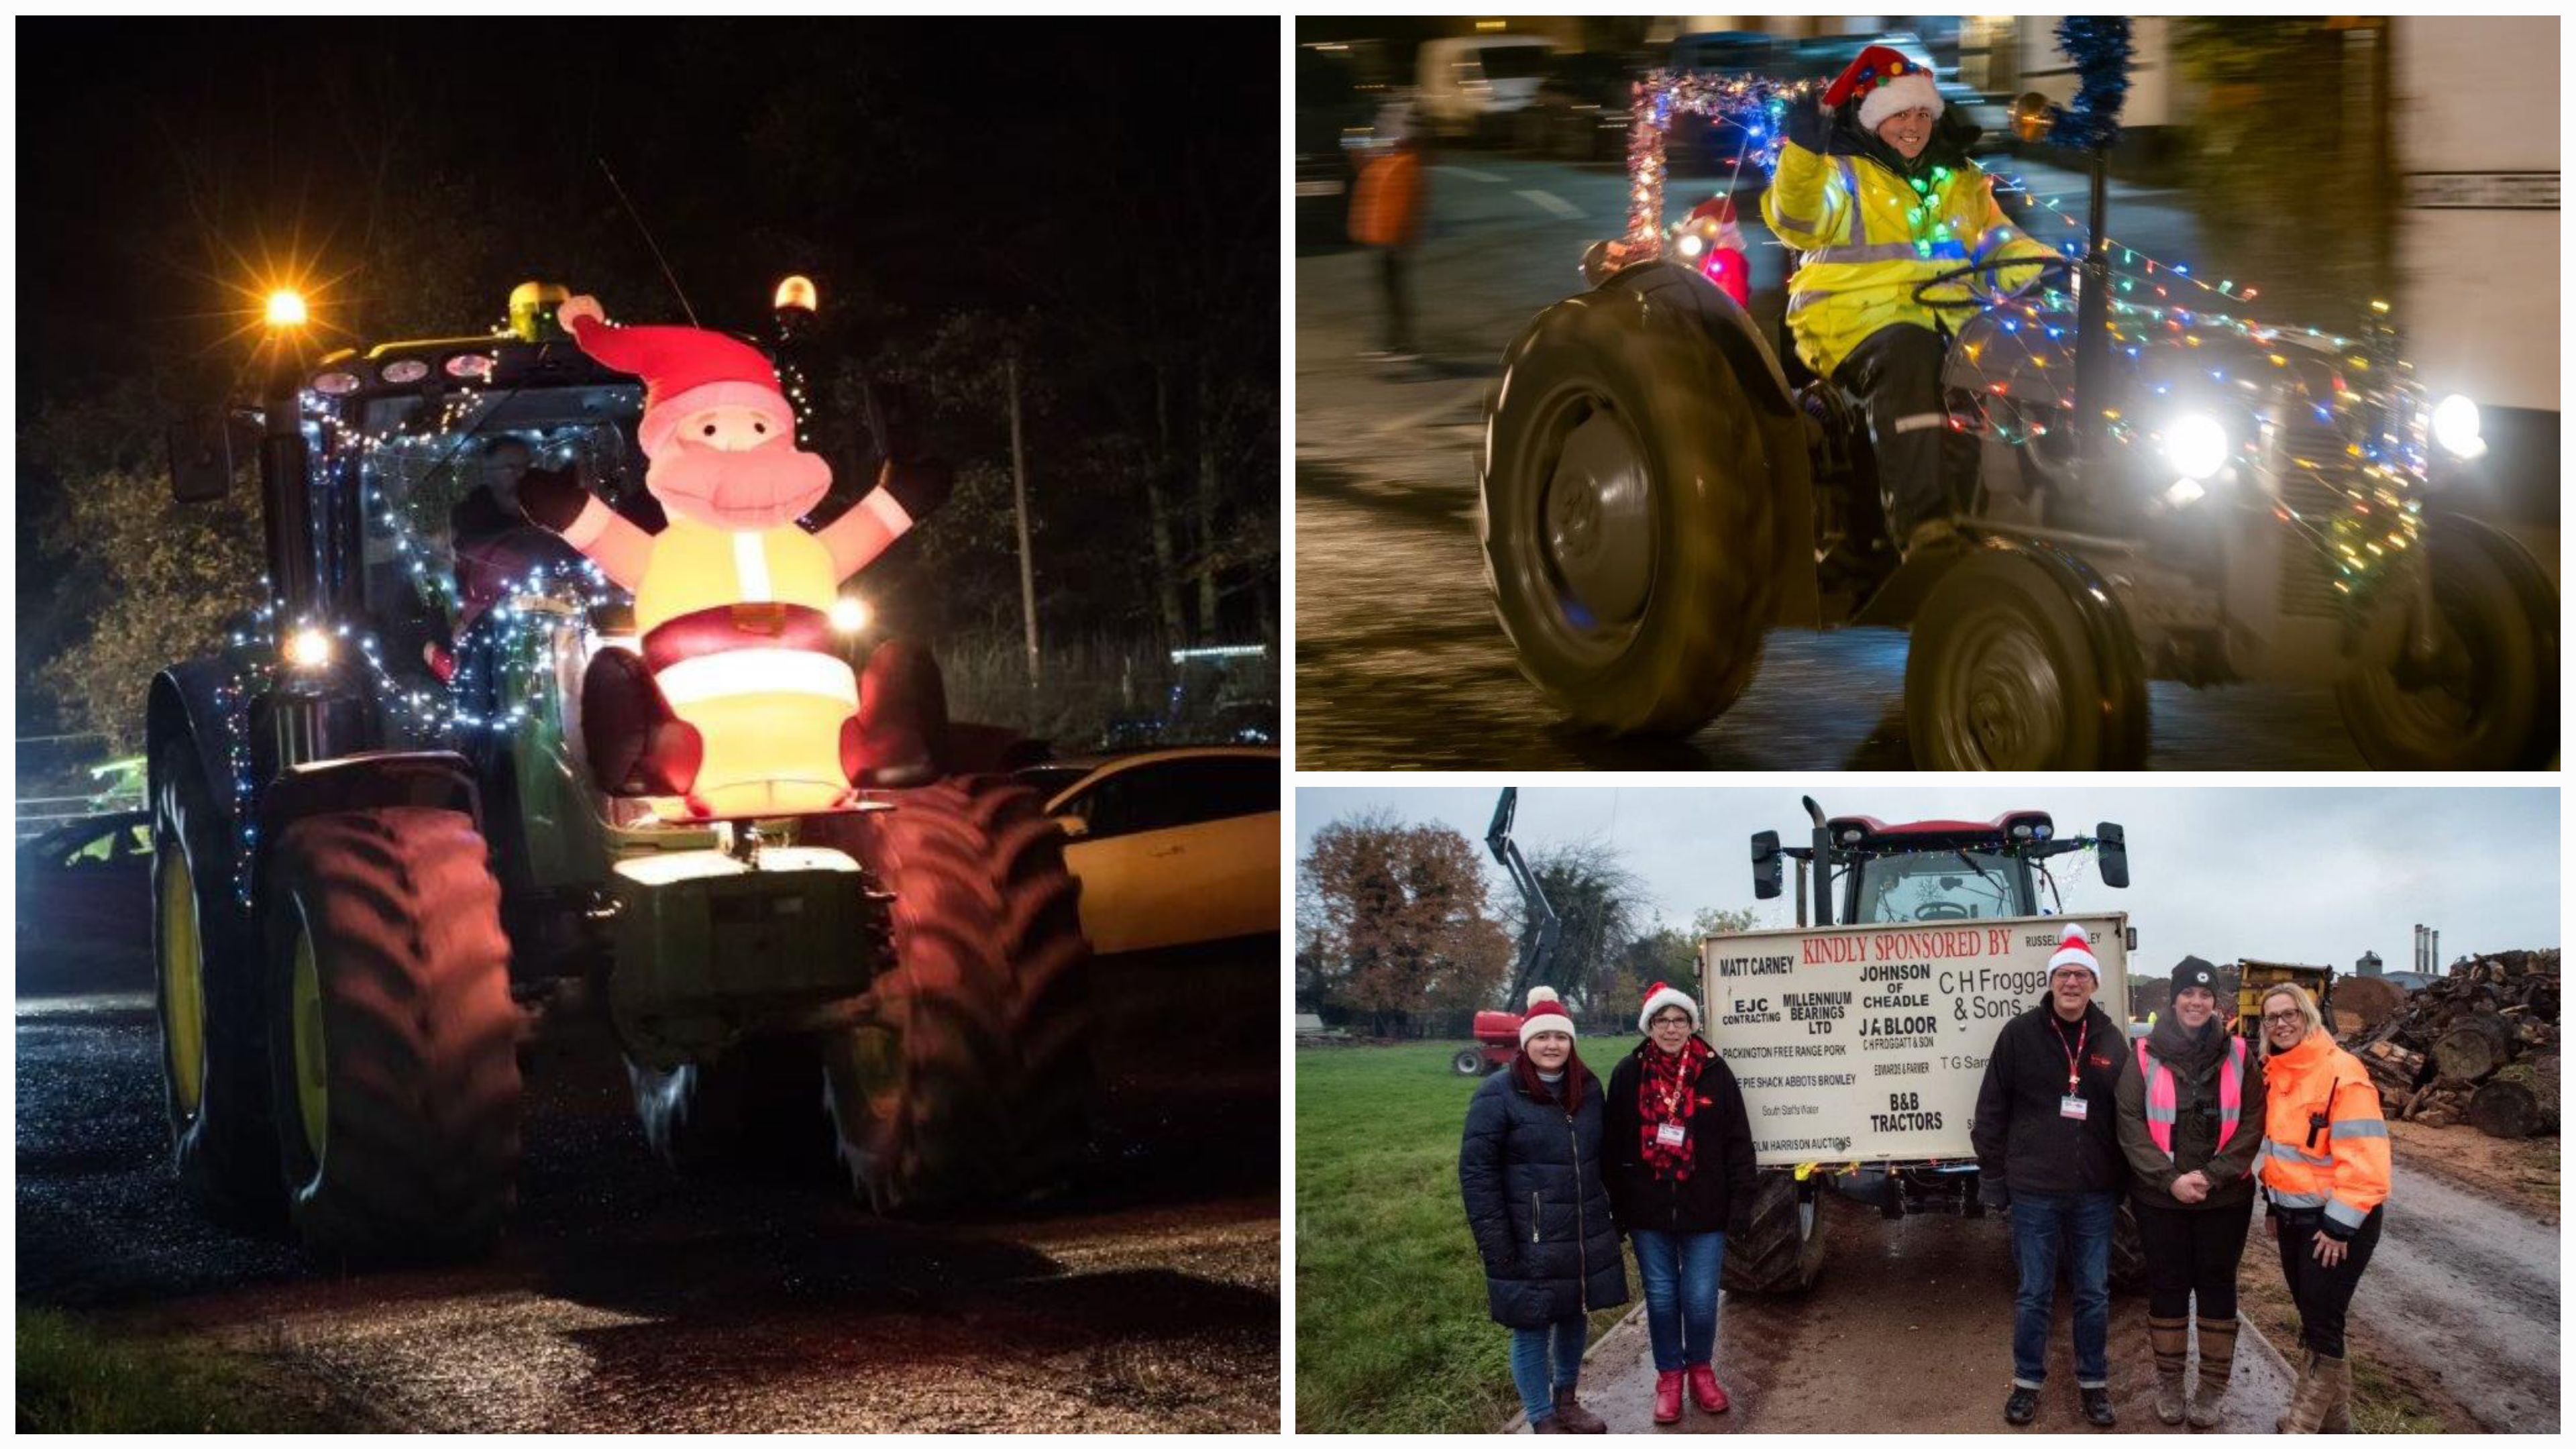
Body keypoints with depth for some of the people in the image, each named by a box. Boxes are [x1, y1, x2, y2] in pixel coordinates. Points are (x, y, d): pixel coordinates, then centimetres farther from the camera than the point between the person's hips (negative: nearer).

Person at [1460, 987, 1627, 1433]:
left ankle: (1566, 1400, 35)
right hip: (1529, 1242, -6)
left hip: (1587, 1238, 6)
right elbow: (1476, 1171, -12)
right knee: (1532, 1329, 0)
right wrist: (1496, 1244, -15)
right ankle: (1544, 1422, 10)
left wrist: (1613, 1218, 15)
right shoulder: (1498, 1094, -10)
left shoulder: (1588, 1087, 8)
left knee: (1574, 1318, 16)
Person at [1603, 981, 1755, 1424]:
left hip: (1704, 1208, -1)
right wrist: (1618, 1205, 0)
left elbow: (1737, 1139, 0)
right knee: (1661, 1296, 9)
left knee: (1701, 1298, 3)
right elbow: (1614, 1142, 2)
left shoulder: (1714, 1072, -4)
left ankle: (1701, 1369, 25)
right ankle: (1669, 1376, 24)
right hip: (1648, 1209, 1)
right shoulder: (1629, 1074, -2)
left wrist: (1740, 1197, -4)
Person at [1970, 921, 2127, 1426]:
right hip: (2033, 1191, -2)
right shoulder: (2020, 1035, -3)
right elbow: (1992, 1109, 0)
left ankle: (2093, 1383, 21)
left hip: (2095, 1194, 2)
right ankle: (2028, 1382, 19)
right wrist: (1992, 1176, -1)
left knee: (2094, 1293, 9)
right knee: (2034, 1294, 6)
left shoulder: (2110, 1041, 4)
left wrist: (2125, 1179, 9)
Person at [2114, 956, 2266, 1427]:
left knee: (2217, 1287, 6)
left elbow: (2250, 1127, -3)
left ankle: (2211, 1389, 16)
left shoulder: (2239, 1056, 0)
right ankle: (2169, 1383, 21)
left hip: (2224, 1197, 0)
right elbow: (2131, 1125, -5)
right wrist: (2170, 1178, -14)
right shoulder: (2145, 1056, -2)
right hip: (2160, 1196, 0)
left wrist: (2211, 1176, -14)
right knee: (2167, 1286, 8)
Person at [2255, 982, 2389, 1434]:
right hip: (2293, 1217, 8)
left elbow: (2363, 1157, -22)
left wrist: (2341, 1224, -21)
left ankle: (2301, 1429, -1)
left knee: (2322, 1324, -6)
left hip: (2338, 1220, -8)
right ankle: (2335, 1421, 25)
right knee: (2313, 1320, 14)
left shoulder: (2341, 1073, -18)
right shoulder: (2275, 1075, 8)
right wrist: (2274, 1206, 18)